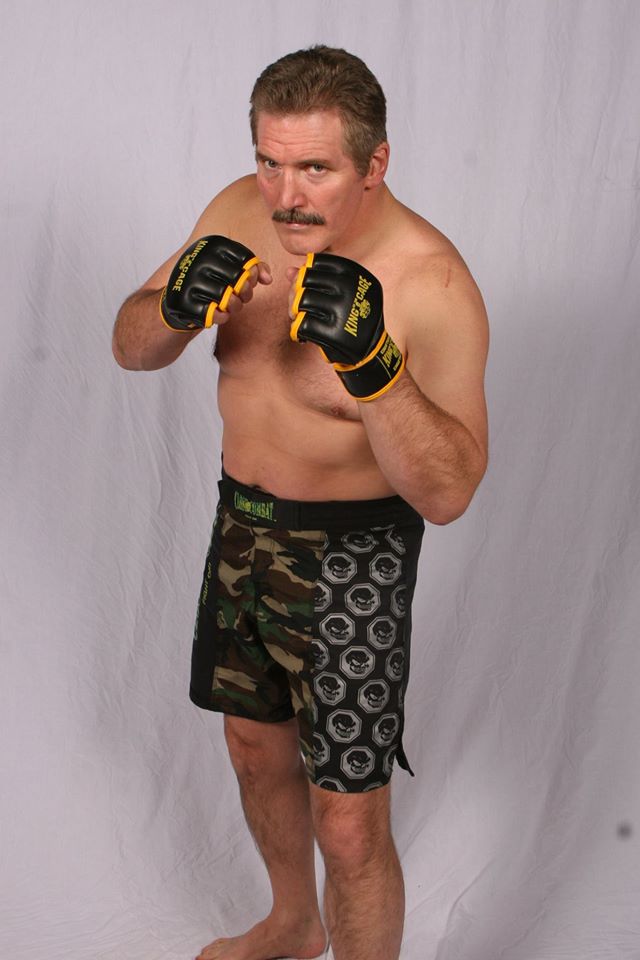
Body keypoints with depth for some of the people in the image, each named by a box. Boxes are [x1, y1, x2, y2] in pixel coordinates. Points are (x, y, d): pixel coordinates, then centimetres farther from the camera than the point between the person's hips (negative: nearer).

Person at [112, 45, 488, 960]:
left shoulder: (432, 284, -24)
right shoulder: (241, 212, -6)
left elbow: (447, 492, -29)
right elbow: (131, 348, -2)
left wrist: (370, 361, -44)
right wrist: (175, 308, -25)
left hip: (350, 559, -6)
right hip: (242, 525, 7)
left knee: (348, 823, 0)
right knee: (256, 747, 25)